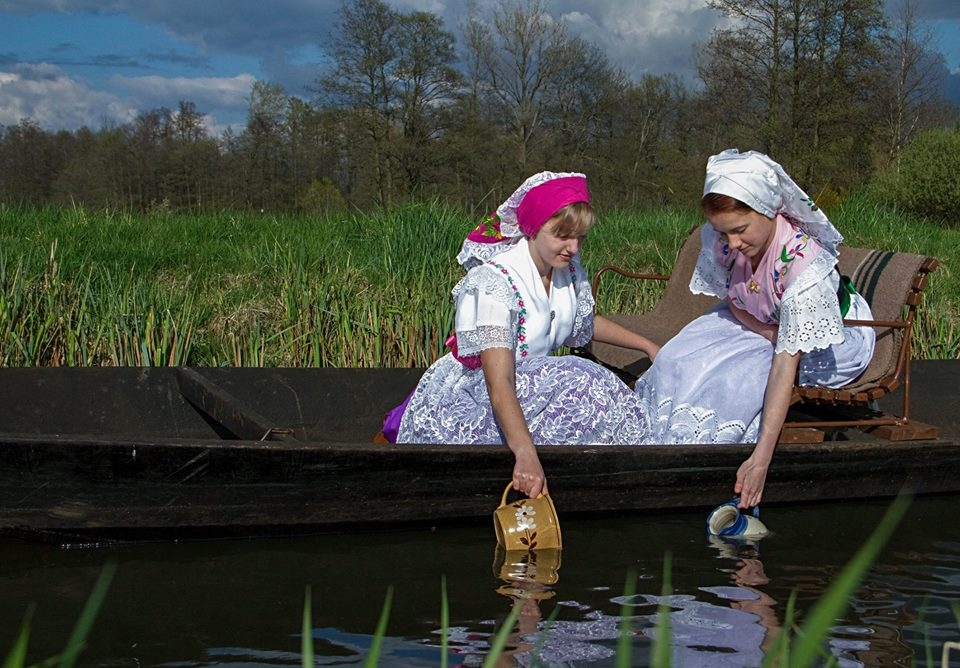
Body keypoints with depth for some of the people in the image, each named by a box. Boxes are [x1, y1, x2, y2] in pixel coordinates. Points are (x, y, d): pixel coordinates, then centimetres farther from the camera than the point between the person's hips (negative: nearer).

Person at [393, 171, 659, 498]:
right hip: (466, 396, -8)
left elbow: (586, 324, 22)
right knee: (580, 384, -29)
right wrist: (526, 454, -51)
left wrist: (649, 346, 18)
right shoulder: (493, 282, -27)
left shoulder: (568, 269, -3)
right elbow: (499, 385, -37)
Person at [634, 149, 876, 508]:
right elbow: (732, 299, 0)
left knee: (736, 375, -29)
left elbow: (786, 364, -41)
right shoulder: (722, 241, -22)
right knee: (680, 360, -17)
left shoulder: (804, 261, -39)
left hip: (832, 337, -6)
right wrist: (766, 331, -22)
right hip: (760, 320, 6)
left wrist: (761, 459, -45)